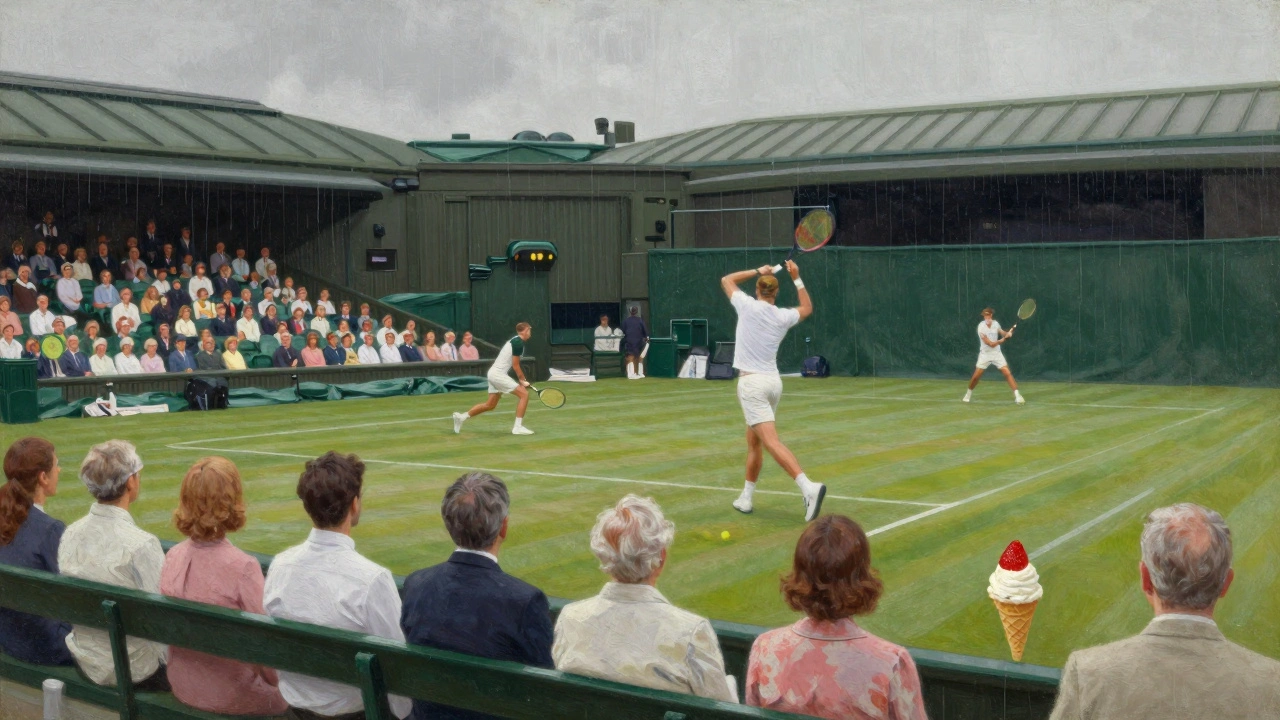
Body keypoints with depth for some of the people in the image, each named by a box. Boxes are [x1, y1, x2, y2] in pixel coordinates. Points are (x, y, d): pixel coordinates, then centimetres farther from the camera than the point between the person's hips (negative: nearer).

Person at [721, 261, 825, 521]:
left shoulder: (748, 306, -6)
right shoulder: (784, 316, 5)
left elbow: (726, 280, 11)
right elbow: (807, 308, 28)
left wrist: (757, 271, 15)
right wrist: (796, 277, 24)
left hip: (751, 382, -6)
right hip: (773, 381, 6)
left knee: (771, 441, -16)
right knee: (753, 441, 19)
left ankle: (808, 487, -31)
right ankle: (746, 498, 25)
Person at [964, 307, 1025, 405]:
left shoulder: (995, 324, -5)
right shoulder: (981, 327, -18)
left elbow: (1003, 333, 10)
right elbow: (991, 344, -22)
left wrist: (1008, 333, -13)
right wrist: (1001, 340, -34)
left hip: (997, 353, 2)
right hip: (985, 354, -2)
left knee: (1007, 373, -10)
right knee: (976, 376, 0)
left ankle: (1017, 395, -9)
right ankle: (969, 393, 26)